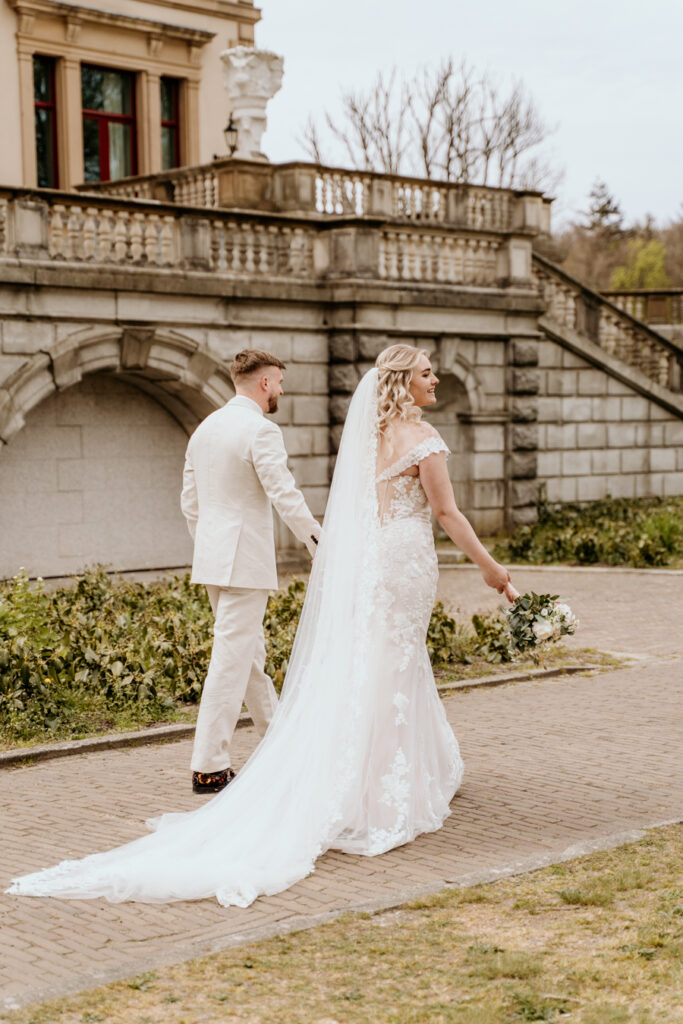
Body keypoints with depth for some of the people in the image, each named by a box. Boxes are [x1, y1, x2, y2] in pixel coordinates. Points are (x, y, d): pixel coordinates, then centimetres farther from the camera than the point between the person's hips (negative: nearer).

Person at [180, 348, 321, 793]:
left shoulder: (206, 427, 11)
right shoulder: (260, 430, -14)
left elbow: (190, 501, 15)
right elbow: (286, 497, -18)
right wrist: (324, 548, -11)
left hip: (211, 555, 9)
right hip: (245, 559, -9)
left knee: (249, 649, 20)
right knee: (231, 659, -5)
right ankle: (209, 767, -3)